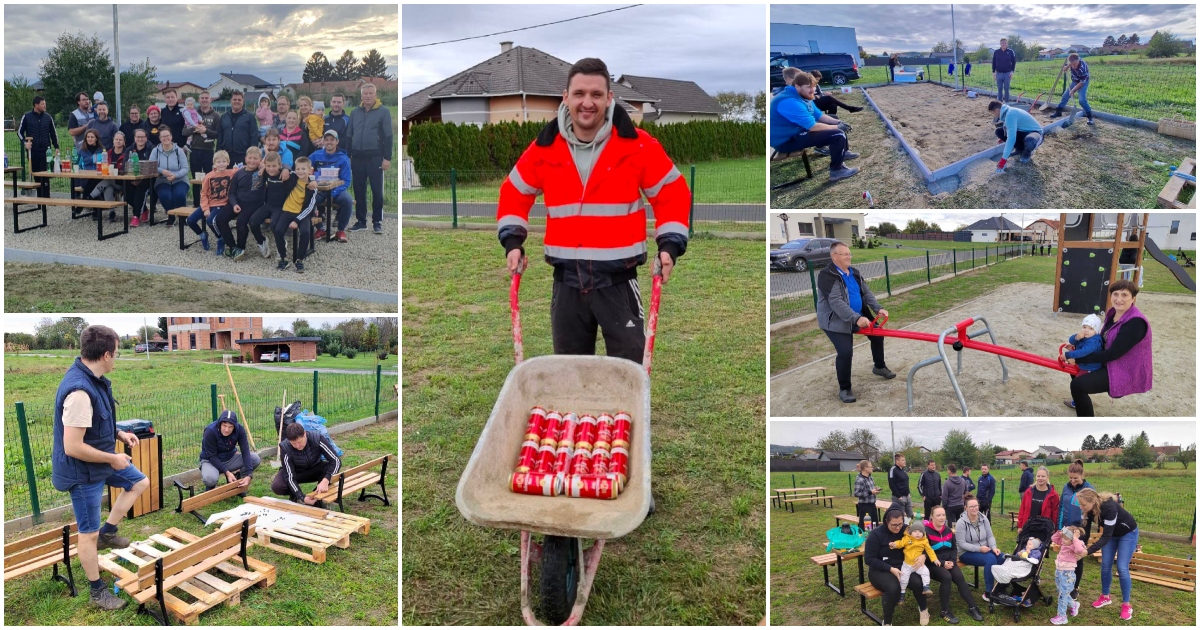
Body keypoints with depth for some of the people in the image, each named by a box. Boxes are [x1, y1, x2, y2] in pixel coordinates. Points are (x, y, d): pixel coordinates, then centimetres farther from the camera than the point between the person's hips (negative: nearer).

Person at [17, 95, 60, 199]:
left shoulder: (48, 117, 7)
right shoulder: (27, 117, 2)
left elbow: (53, 133, 13)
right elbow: (20, 132, 8)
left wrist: (56, 147, 8)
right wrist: (25, 142, -7)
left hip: (46, 151, 0)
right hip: (32, 151, 0)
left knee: (45, 175, -6)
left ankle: (46, 197, -4)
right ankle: (40, 197, 9)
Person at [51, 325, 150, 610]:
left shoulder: (92, 378, -3)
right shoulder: (79, 391, -34)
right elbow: (73, 447, -32)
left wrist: (119, 434, 6)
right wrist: (112, 458, -20)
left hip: (101, 459, 9)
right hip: (82, 471, -9)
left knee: (140, 482, 22)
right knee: (89, 533, 6)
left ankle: (107, 532, 31)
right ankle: (98, 592, 21)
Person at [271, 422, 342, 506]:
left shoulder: (317, 439, -30)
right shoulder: (285, 448, -31)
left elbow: (336, 460, -33)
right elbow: (290, 476, -30)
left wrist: (325, 481, -48)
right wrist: (302, 498, -41)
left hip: (315, 470, 1)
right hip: (296, 472, -1)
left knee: (333, 465, -31)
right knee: (277, 486, -31)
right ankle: (295, 496, 3)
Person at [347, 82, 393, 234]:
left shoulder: (383, 111, -2)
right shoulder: (355, 112, 12)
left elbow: (388, 136, -5)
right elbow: (349, 135, 16)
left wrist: (387, 158, -11)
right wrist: (347, 156, 10)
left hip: (375, 157, -4)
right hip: (357, 157, 4)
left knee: (377, 190, 0)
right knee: (359, 191, 8)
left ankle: (377, 221, 8)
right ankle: (361, 221, 16)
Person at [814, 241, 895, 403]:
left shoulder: (854, 273, 6)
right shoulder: (827, 275, -22)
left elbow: (866, 293, 6)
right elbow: (835, 302, -31)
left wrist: (878, 308, -13)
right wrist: (856, 318, -39)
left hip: (859, 317, 9)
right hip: (836, 322, -9)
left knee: (877, 334, 17)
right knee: (845, 352, -22)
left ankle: (879, 367, 43)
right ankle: (844, 389, -3)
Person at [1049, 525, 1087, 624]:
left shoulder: (1075, 546, -21)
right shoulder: (1063, 543, 2)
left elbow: (1080, 550, -43)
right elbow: (1053, 539, 13)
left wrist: (1075, 538, -36)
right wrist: (1059, 532, -2)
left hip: (1067, 574, -8)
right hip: (1058, 571, 8)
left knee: (1063, 595, -2)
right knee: (1063, 593, 23)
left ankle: (1062, 616, 6)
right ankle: (1073, 605, 47)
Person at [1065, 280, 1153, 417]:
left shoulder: (1136, 323, -26)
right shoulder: (1113, 313, 1)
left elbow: (1113, 353, -28)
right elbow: (1103, 341, 11)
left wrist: (1079, 358, -25)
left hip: (1127, 373, -10)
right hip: (1112, 364, 10)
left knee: (1077, 385, -25)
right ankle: (1079, 401, 48)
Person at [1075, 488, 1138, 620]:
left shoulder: (1109, 508, -42)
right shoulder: (1089, 509, -21)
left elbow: (1106, 537, -39)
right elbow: (1085, 529, -12)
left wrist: (1088, 551, -45)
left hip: (1127, 533, -6)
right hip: (1111, 533, 6)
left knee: (1122, 568, -10)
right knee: (1105, 565, 5)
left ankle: (1126, 605, 2)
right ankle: (1105, 597, 23)